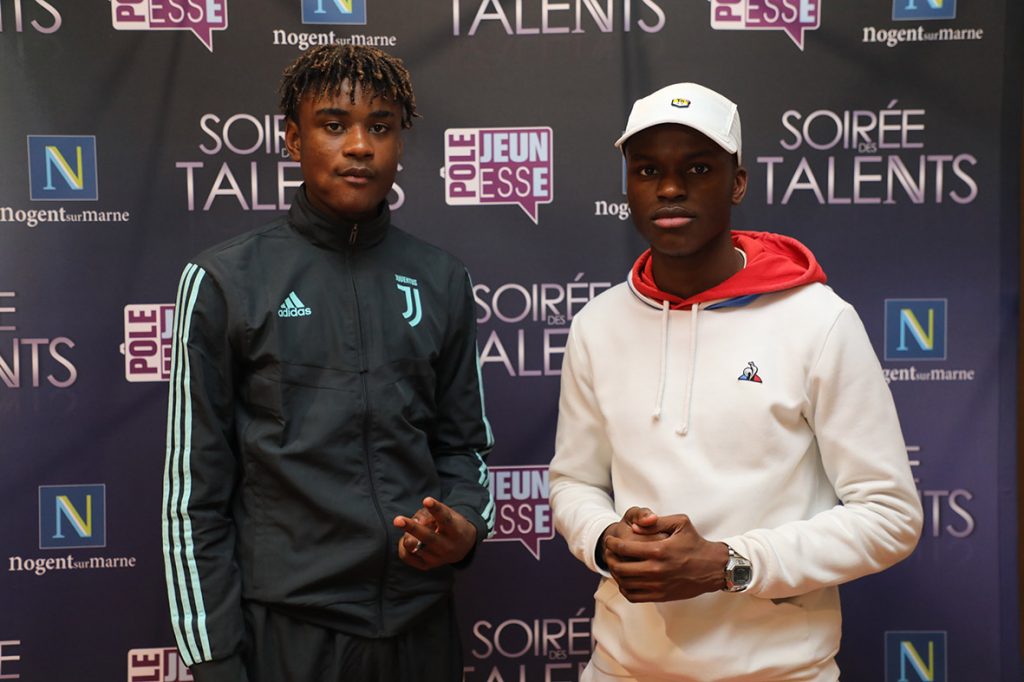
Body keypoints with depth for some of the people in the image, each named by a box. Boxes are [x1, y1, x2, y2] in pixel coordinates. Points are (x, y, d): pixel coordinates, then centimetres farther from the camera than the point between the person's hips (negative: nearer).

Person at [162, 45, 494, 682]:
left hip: (422, 623, 3)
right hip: (285, 628, -3)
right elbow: (195, 491, -4)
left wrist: (466, 525, -9)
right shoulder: (224, 281, -4)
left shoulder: (443, 282, 5)